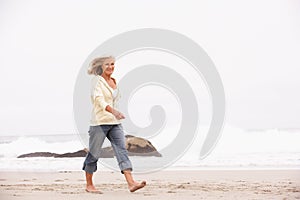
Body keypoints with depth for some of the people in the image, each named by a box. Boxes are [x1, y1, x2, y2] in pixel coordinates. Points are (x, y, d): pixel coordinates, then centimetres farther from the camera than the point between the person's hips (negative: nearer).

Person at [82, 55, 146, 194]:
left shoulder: (114, 81, 14)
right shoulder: (97, 80, -8)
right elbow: (99, 100, -23)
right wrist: (113, 111, -36)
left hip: (115, 122, 6)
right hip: (99, 122, -6)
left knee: (122, 150, -7)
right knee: (94, 154, 2)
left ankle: (131, 183, -17)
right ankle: (89, 185, 16)